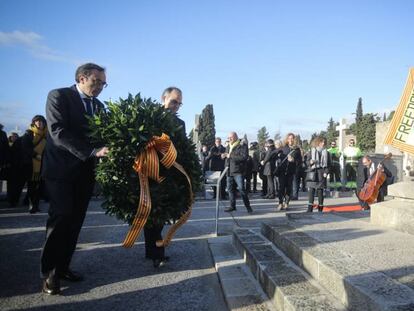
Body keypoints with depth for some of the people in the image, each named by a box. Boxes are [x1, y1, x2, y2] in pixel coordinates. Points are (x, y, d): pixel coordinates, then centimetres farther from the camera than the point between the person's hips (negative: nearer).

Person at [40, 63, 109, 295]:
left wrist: (106, 151, -14)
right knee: (61, 217, -9)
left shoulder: (99, 106, 13)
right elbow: (58, 132, -20)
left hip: (86, 171, 6)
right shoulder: (58, 96, -7)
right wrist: (93, 152, -29)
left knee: (76, 220, 7)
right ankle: (49, 272, 2)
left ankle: (62, 266, 17)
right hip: (61, 169, -6)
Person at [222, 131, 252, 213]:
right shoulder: (228, 147, 18)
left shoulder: (242, 146, -5)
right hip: (229, 171, 7)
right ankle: (232, 206, 19)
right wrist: (224, 156, 6)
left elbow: (244, 157, -18)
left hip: (238, 171, -7)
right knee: (230, 189, 9)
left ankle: (248, 206, 1)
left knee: (241, 189, -9)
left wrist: (231, 156, -18)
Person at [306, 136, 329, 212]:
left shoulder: (326, 152, 10)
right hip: (313, 172, -1)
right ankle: (310, 208, -4)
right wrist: (310, 162, -16)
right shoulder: (312, 151, 7)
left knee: (320, 191, 3)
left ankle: (320, 208, 11)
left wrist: (326, 172, -5)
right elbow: (307, 161, 7)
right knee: (311, 190, -7)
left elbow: (328, 164, 8)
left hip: (321, 173, 1)